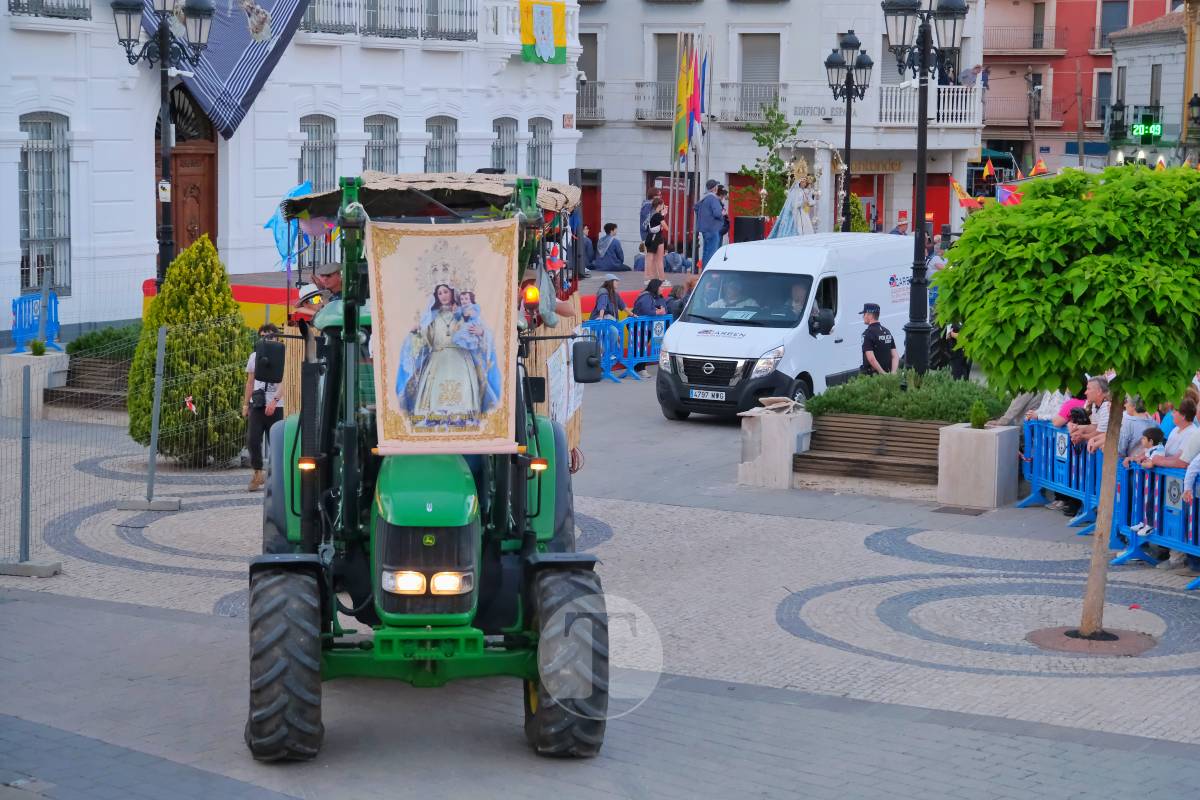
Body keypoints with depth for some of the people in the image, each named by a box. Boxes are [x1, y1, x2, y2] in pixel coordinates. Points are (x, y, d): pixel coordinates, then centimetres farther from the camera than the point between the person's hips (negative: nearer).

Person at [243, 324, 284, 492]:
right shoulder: (254, 357, 12)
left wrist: (274, 401, -25)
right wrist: (245, 404, 14)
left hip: (275, 407, -3)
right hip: (256, 404, 3)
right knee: (252, 440, -8)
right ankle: (258, 473, 4)